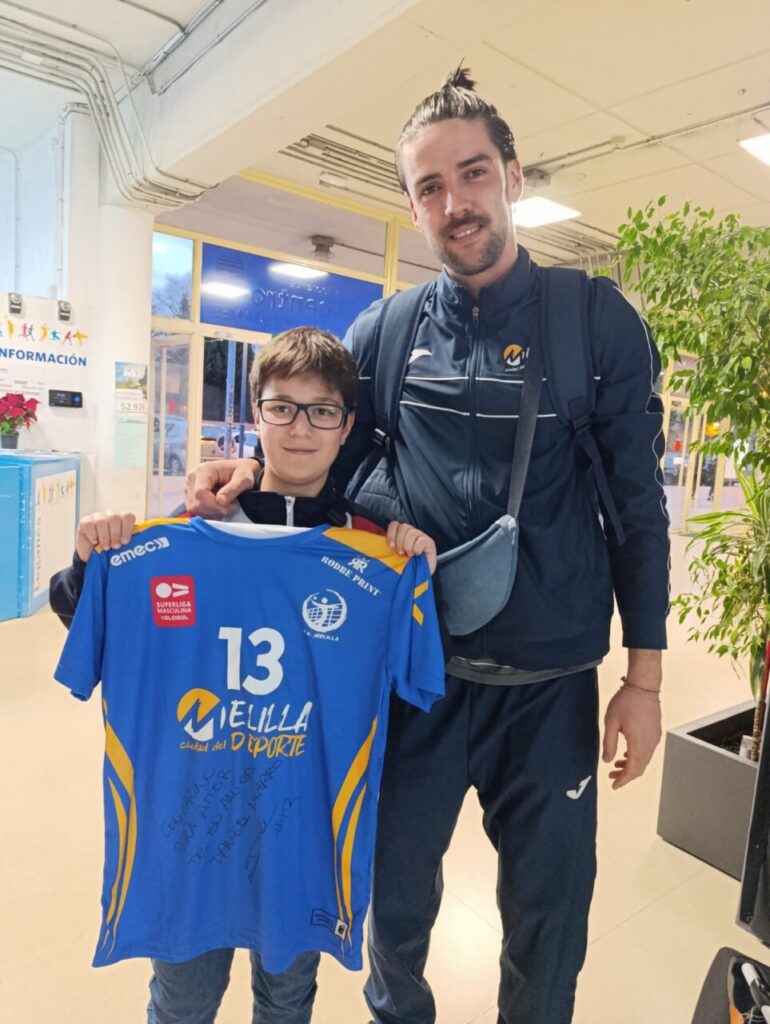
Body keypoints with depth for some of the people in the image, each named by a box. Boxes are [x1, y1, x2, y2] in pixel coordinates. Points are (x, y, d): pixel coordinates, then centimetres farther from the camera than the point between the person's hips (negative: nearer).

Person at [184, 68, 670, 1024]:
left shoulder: (596, 319, -4)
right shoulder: (386, 330, 1)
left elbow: (637, 504, -3)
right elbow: (330, 460, 10)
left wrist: (643, 676, -3)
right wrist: (257, 472, -12)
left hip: (551, 682, -1)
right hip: (418, 669, 2)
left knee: (549, 906, 18)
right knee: (394, 891, 21)